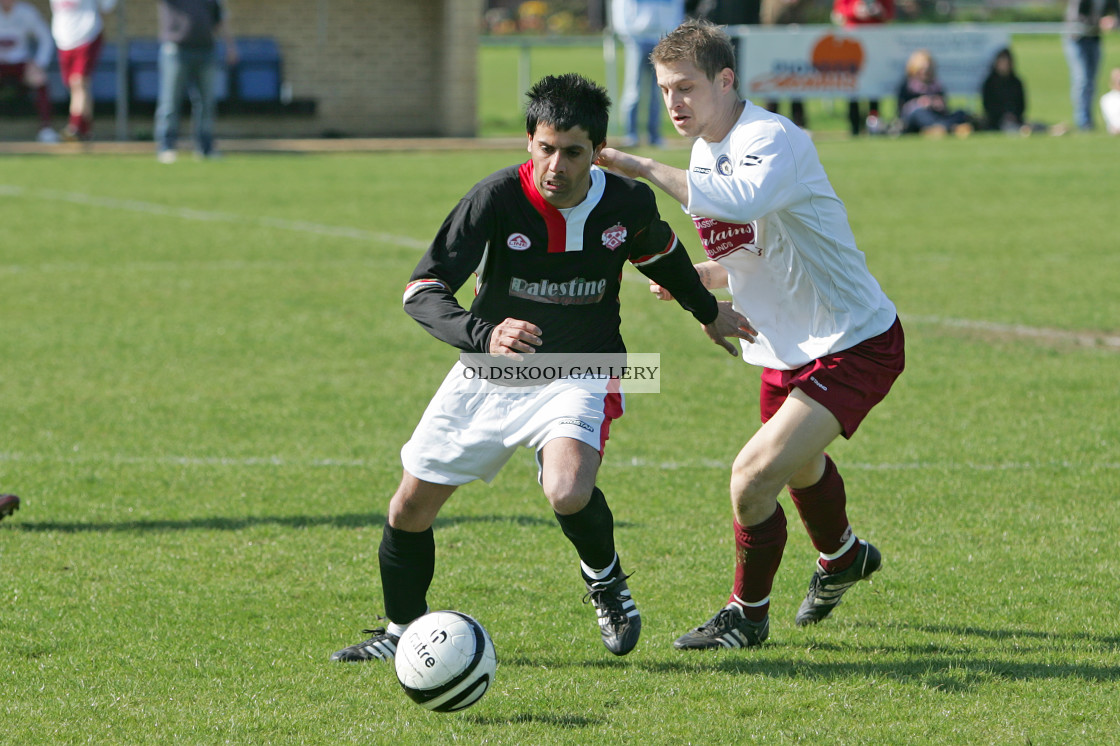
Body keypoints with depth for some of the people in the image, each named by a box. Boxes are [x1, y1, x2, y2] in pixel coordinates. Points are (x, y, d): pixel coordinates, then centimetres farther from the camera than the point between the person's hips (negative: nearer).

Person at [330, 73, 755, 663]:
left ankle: (605, 580, 4)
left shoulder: (629, 203, -13)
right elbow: (422, 291, -25)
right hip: (490, 374, 1)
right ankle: (403, 632, 32)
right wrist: (483, 334, -43)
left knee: (568, 493, -30)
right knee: (410, 509, 5)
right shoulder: (497, 198, -22)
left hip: (579, 375, -1)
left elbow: (660, 254, 13)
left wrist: (708, 311, 28)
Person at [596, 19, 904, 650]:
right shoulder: (707, 154, 5)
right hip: (787, 350, 10)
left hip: (854, 344, -10)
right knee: (798, 466, 31)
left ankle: (747, 616, 2)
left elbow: (742, 202, -48)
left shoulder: (774, 140, -25)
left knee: (755, 475, -20)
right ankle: (844, 557, 62)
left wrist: (642, 167, -47)